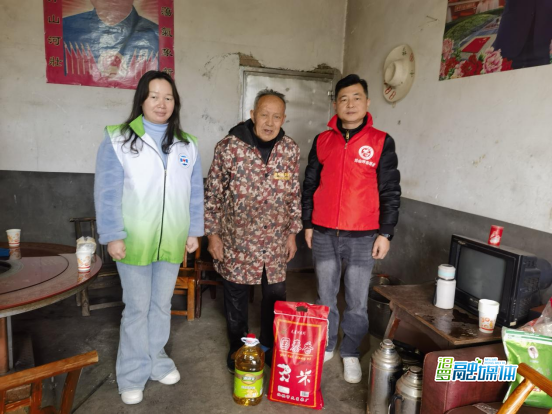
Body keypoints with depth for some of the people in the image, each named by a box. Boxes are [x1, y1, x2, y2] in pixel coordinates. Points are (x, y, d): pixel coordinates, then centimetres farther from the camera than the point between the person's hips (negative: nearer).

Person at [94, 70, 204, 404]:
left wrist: (194, 231, 5)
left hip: (173, 242, 4)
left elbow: (195, 193, 7)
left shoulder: (187, 145, 6)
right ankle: (134, 374, 26)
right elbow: (107, 193, -8)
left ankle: (157, 361, 36)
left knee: (162, 304, 17)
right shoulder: (118, 140, -6)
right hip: (134, 241, -3)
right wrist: (113, 236, -12)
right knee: (137, 308, 8)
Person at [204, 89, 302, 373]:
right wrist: (213, 234, -6)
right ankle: (237, 348, 37)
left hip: (275, 241, 2)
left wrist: (292, 233, 6)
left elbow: (294, 194, 5)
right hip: (236, 240, -2)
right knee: (236, 295, 14)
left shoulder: (290, 150, -3)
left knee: (275, 295, 13)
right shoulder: (228, 147, -12)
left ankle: (270, 344, 38)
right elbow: (213, 194, -6)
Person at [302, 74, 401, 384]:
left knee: (357, 303, 7)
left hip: (363, 237, -2)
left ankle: (351, 353, 27)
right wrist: (308, 224, 8)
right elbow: (310, 185, 11)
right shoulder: (322, 141, 6)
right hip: (324, 235, 2)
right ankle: (325, 347, 32)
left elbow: (391, 192, -1)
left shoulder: (382, 142, -1)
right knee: (326, 297, 14)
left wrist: (385, 233, -5)